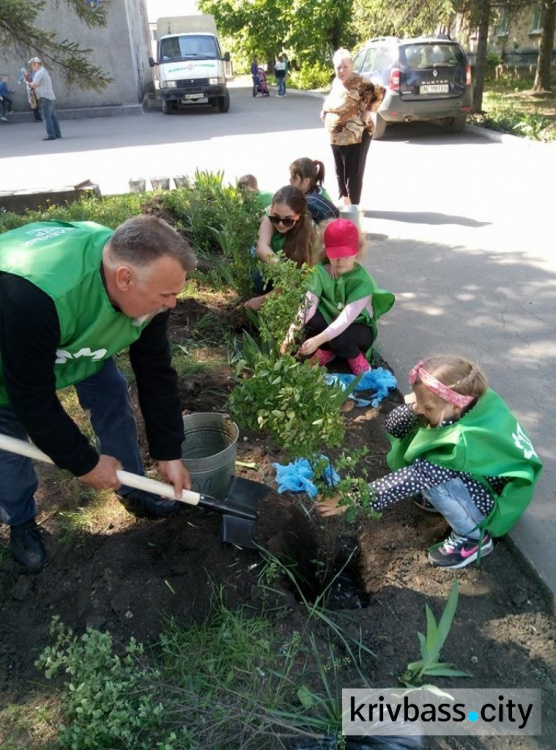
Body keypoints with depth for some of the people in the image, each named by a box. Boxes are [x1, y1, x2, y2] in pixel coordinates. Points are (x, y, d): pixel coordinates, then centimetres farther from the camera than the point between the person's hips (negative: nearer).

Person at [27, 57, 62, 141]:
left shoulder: (40, 72, -11)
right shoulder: (44, 71, 20)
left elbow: (34, 85, -18)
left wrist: (29, 83, 0)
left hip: (45, 98, -10)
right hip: (51, 97, 10)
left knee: (47, 117, -9)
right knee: (53, 117, 11)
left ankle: (51, 135, -11)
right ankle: (57, 134, 13)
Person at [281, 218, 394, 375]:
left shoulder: (362, 281, -27)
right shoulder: (321, 271, -14)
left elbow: (346, 318, -38)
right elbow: (308, 304, -24)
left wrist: (319, 339, -50)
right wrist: (292, 332, -40)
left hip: (359, 327, -4)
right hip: (331, 320, 4)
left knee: (339, 339, -37)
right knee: (310, 320, -28)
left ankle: (356, 357, -2)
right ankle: (327, 350, 1)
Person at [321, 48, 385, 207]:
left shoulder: (359, 83, -16)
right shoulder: (336, 82, 9)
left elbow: (380, 92, -20)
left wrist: (369, 111, -18)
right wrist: (325, 111, 9)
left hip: (355, 136, -8)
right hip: (335, 137, 8)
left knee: (353, 173, -1)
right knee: (340, 171, 16)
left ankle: (354, 206, 9)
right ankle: (344, 201, 29)